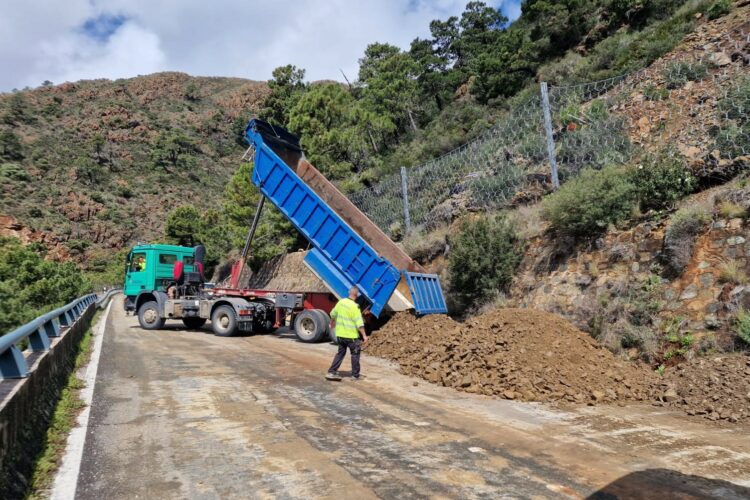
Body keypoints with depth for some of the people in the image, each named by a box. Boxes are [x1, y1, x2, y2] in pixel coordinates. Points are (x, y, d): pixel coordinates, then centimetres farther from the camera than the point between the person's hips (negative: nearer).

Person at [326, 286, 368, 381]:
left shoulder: (341, 302, 0)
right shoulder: (354, 307, -20)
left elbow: (333, 314, 16)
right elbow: (359, 324, -21)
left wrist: (332, 323, 35)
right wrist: (364, 335, -16)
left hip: (340, 334, 6)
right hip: (351, 335, -6)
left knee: (340, 353, 17)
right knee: (355, 354, 9)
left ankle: (332, 372, 14)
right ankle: (355, 375, 15)